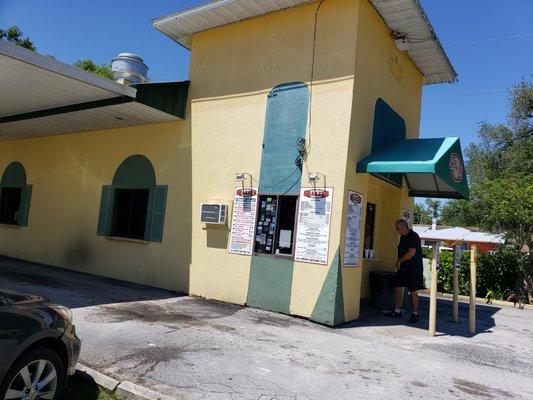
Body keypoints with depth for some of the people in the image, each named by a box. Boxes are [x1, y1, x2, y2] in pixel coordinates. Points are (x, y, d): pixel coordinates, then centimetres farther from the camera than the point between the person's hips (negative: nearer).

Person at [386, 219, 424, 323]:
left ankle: (414, 314, 6)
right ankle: (397, 311, 19)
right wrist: (398, 262, 10)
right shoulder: (403, 237, 14)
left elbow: (412, 252, -23)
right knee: (397, 288, 9)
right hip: (402, 268, 9)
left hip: (413, 269, -9)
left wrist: (400, 261, -12)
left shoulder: (414, 236, -15)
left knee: (413, 291, -4)